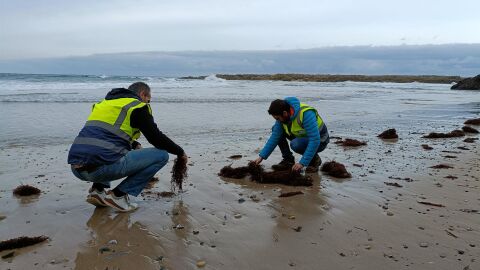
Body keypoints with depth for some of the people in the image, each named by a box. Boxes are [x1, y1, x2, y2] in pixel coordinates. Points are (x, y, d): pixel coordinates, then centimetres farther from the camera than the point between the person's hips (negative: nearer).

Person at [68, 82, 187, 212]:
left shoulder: (105, 102, 26)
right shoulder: (138, 106, 4)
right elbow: (156, 137, 3)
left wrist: (135, 145, 39)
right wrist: (180, 152, 18)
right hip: (102, 167, -8)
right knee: (161, 155, 2)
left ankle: (98, 189, 17)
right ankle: (118, 195, 0)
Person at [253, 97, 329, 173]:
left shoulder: (306, 114, -34)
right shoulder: (283, 117, -12)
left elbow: (315, 140, -36)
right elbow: (275, 137, -7)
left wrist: (302, 163, -38)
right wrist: (262, 157, -12)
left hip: (319, 141, -7)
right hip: (302, 136, 7)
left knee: (295, 144, -35)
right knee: (275, 129, -3)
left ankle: (315, 159, -6)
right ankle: (288, 160, 4)